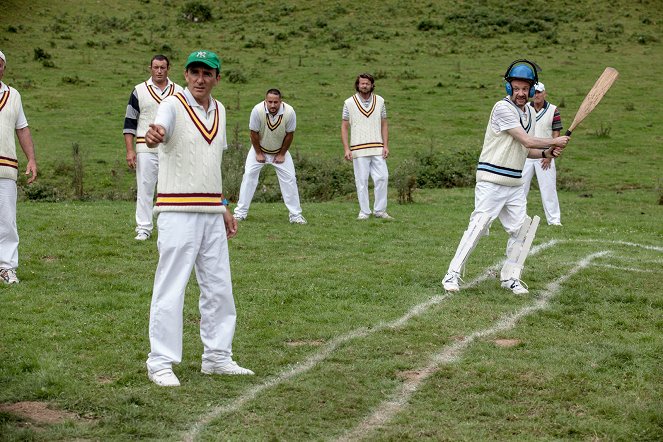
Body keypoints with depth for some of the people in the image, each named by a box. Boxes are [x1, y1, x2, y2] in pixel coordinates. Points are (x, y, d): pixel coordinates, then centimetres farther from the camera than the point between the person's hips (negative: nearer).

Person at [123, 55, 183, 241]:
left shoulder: (178, 92, 10)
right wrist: (130, 150, -5)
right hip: (146, 148, -1)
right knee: (144, 188, -3)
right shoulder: (139, 91, 5)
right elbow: (129, 122, 4)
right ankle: (143, 228, 1)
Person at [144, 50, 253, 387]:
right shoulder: (173, 105, -8)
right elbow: (159, 130, -32)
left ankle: (217, 357, 23)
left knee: (219, 288, 12)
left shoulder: (219, 110, 13)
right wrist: (153, 135, -56)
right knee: (170, 288, -6)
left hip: (212, 213, 7)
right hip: (178, 211, -7)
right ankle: (160, 362, 2)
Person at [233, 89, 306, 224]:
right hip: (260, 149, -1)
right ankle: (240, 213, 0)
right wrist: (259, 153, -10)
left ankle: (296, 215, 4)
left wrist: (281, 154, -7)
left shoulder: (289, 112, -26)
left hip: (280, 151, 1)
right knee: (249, 176, -8)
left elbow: (289, 134, -12)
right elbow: (254, 133, -17)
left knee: (290, 179, -5)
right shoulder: (258, 110, -29)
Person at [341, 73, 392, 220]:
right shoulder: (349, 103, 2)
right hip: (358, 150, -2)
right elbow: (344, 127, 3)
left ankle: (379, 210, 7)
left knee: (382, 177, -4)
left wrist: (386, 145, 1)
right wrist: (346, 149, -6)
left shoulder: (379, 101, 9)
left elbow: (384, 124, 12)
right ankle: (364, 212, 8)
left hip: (377, 149, 2)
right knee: (361, 180, 0)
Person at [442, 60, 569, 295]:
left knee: (521, 229, 6)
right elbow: (527, 141, -16)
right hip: (492, 180, -8)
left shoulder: (530, 112, 13)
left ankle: (510, 277, 18)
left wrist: (546, 153, 0)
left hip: (515, 183, 8)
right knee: (478, 226, -12)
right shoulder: (503, 108, -13)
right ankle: (452, 275, -6)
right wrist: (555, 141, -4)